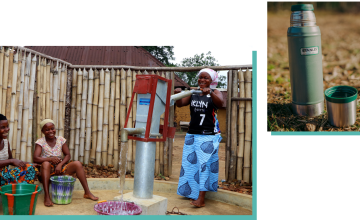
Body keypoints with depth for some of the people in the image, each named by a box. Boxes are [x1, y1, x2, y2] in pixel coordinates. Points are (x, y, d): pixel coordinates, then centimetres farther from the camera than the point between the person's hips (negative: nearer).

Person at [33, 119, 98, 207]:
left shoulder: (60, 140, 5)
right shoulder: (40, 142, -3)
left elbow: (67, 155, 3)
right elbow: (36, 158, -14)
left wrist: (60, 164, -15)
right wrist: (50, 159, -27)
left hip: (60, 168, 3)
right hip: (47, 170, -3)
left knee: (77, 164, -20)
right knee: (46, 164, -36)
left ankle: (87, 192, -18)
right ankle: (47, 197, -41)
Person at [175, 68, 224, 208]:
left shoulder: (215, 93, -1)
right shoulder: (193, 93, 10)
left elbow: (220, 103, -22)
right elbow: (180, 104, 1)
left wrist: (210, 92, -40)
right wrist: (177, 95, -20)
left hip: (208, 136, -5)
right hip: (192, 135, 5)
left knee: (204, 164, -7)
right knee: (191, 163, 10)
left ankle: (201, 198, -4)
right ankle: (193, 192, 25)